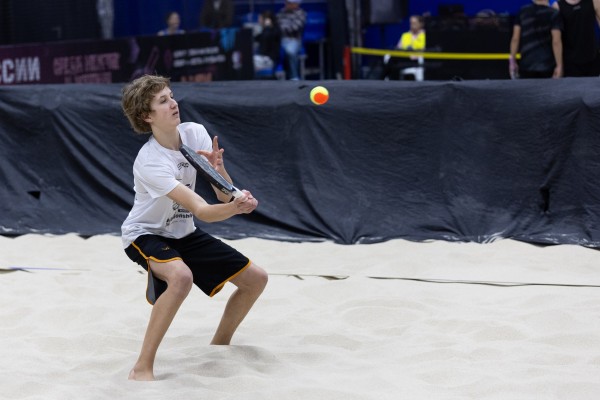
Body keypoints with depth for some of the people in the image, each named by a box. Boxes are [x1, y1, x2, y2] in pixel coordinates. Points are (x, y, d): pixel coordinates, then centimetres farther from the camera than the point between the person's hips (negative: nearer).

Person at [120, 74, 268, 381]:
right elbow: (202, 211, -37)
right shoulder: (149, 161, -30)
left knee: (255, 278, 3)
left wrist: (218, 168, -32)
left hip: (183, 233, 7)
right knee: (181, 276, -39)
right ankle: (142, 368, -30)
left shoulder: (195, 133, -11)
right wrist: (235, 207, -56)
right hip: (146, 234, -7)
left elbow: (225, 195, -11)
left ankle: (219, 346, 27)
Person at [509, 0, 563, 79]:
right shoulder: (553, 14, -6)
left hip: (526, 64, 2)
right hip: (547, 66, -2)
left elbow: (515, 39, 2)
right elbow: (556, 42, -13)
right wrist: (559, 65, -11)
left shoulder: (522, 11, 3)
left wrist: (512, 60, 9)